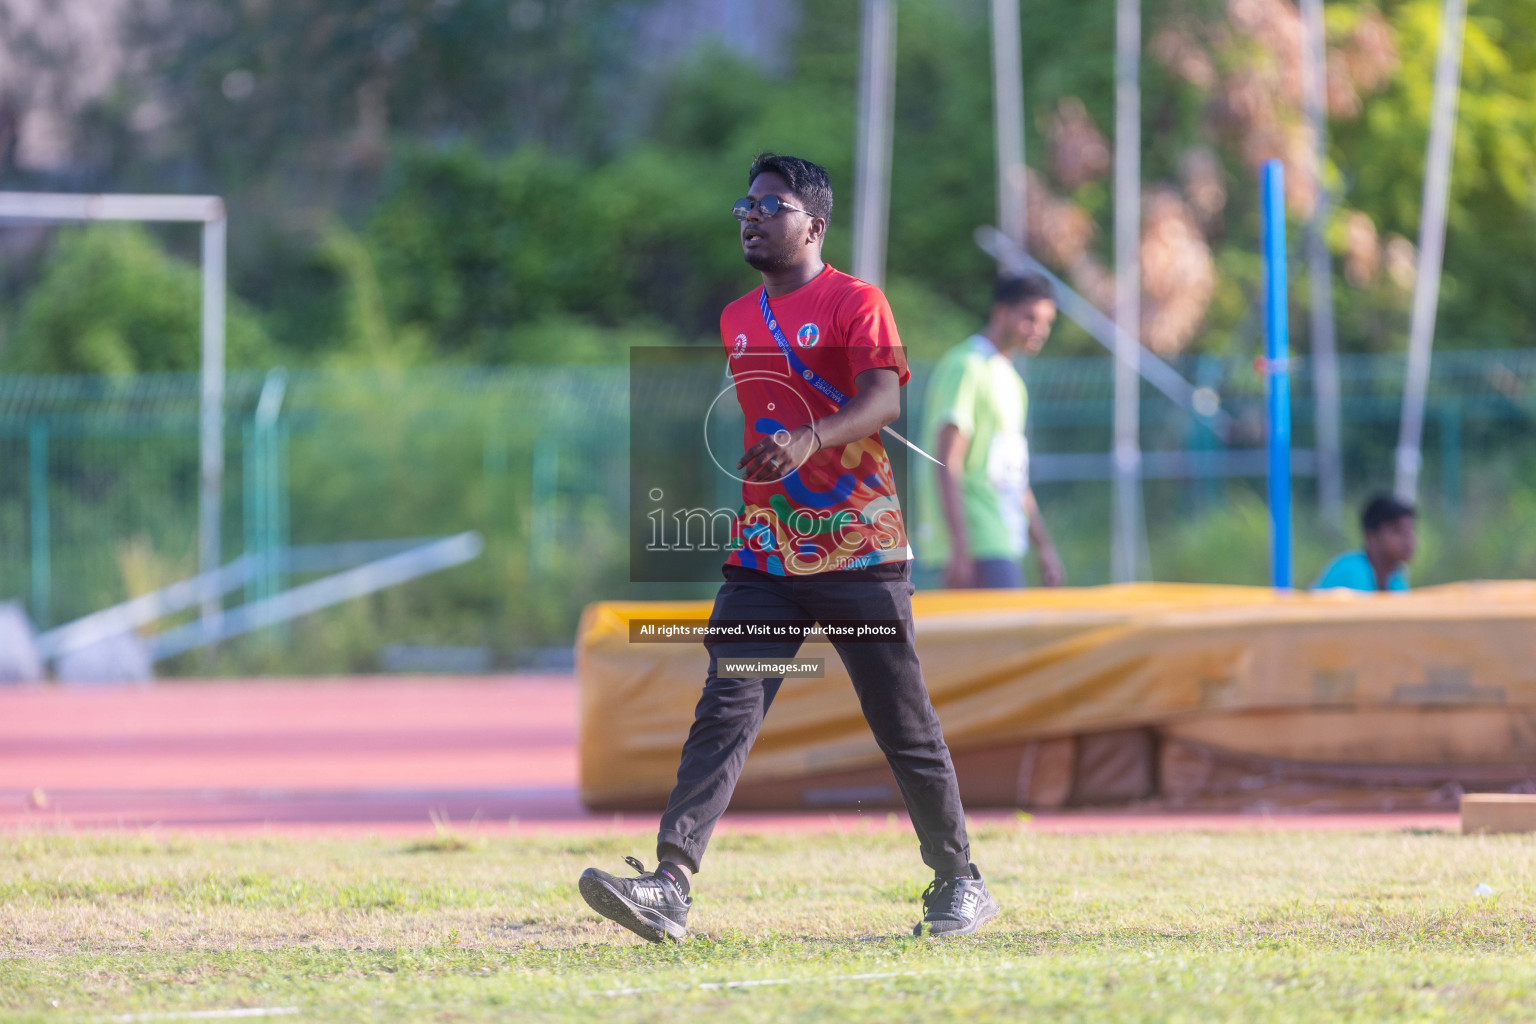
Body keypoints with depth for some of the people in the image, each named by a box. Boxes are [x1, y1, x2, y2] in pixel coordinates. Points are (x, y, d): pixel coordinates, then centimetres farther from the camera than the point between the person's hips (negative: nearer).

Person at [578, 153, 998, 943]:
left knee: (904, 728, 3)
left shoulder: (855, 303, -4)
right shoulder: (735, 320, 16)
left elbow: (884, 401, -19)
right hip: (763, 560, 5)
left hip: (860, 553, -5)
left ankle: (959, 882, 18)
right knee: (723, 714, -10)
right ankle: (671, 885, -20)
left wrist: (810, 440, -36)